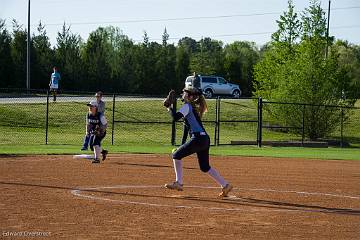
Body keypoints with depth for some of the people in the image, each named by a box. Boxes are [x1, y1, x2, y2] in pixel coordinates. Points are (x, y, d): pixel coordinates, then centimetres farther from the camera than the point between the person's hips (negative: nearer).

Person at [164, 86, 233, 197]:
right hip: (205, 139, 10)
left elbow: (176, 117, -18)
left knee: (177, 155, -1)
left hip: (198, 138, -10)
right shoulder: (194, 107, 22)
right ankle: (225, 185, 14)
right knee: (205, 167, 15)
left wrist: (169, 108, -5)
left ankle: (178, 183, -2)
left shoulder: (187, 106, -6)